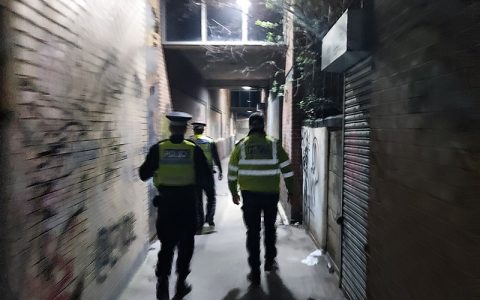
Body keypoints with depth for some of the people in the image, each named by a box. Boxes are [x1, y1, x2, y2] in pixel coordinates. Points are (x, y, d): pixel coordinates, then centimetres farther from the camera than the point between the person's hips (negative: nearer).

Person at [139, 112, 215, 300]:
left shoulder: (158, 149, -5)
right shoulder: (194, 150, -7)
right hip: (187, 202, -1)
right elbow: (205, 175, -6)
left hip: (165, 202, 1)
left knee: (167, 243, 14)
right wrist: (210, 192, 10)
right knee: (185, 244, 15)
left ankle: (162, 281, 5)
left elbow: (144, 174, 0)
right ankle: (181, 283, 24)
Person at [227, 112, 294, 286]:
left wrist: (234, 192, 15)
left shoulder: (241, 146, -1)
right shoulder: (274, 145, -1)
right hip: (271, 193, 1)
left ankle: (255, 271, 10)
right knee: (270, 228, 22)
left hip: (249, 194, -1)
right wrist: (290, 191, 11)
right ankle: (270, 261, 35)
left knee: (253, 231, 7)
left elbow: (232, 172, 3)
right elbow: (287, 170, 1)